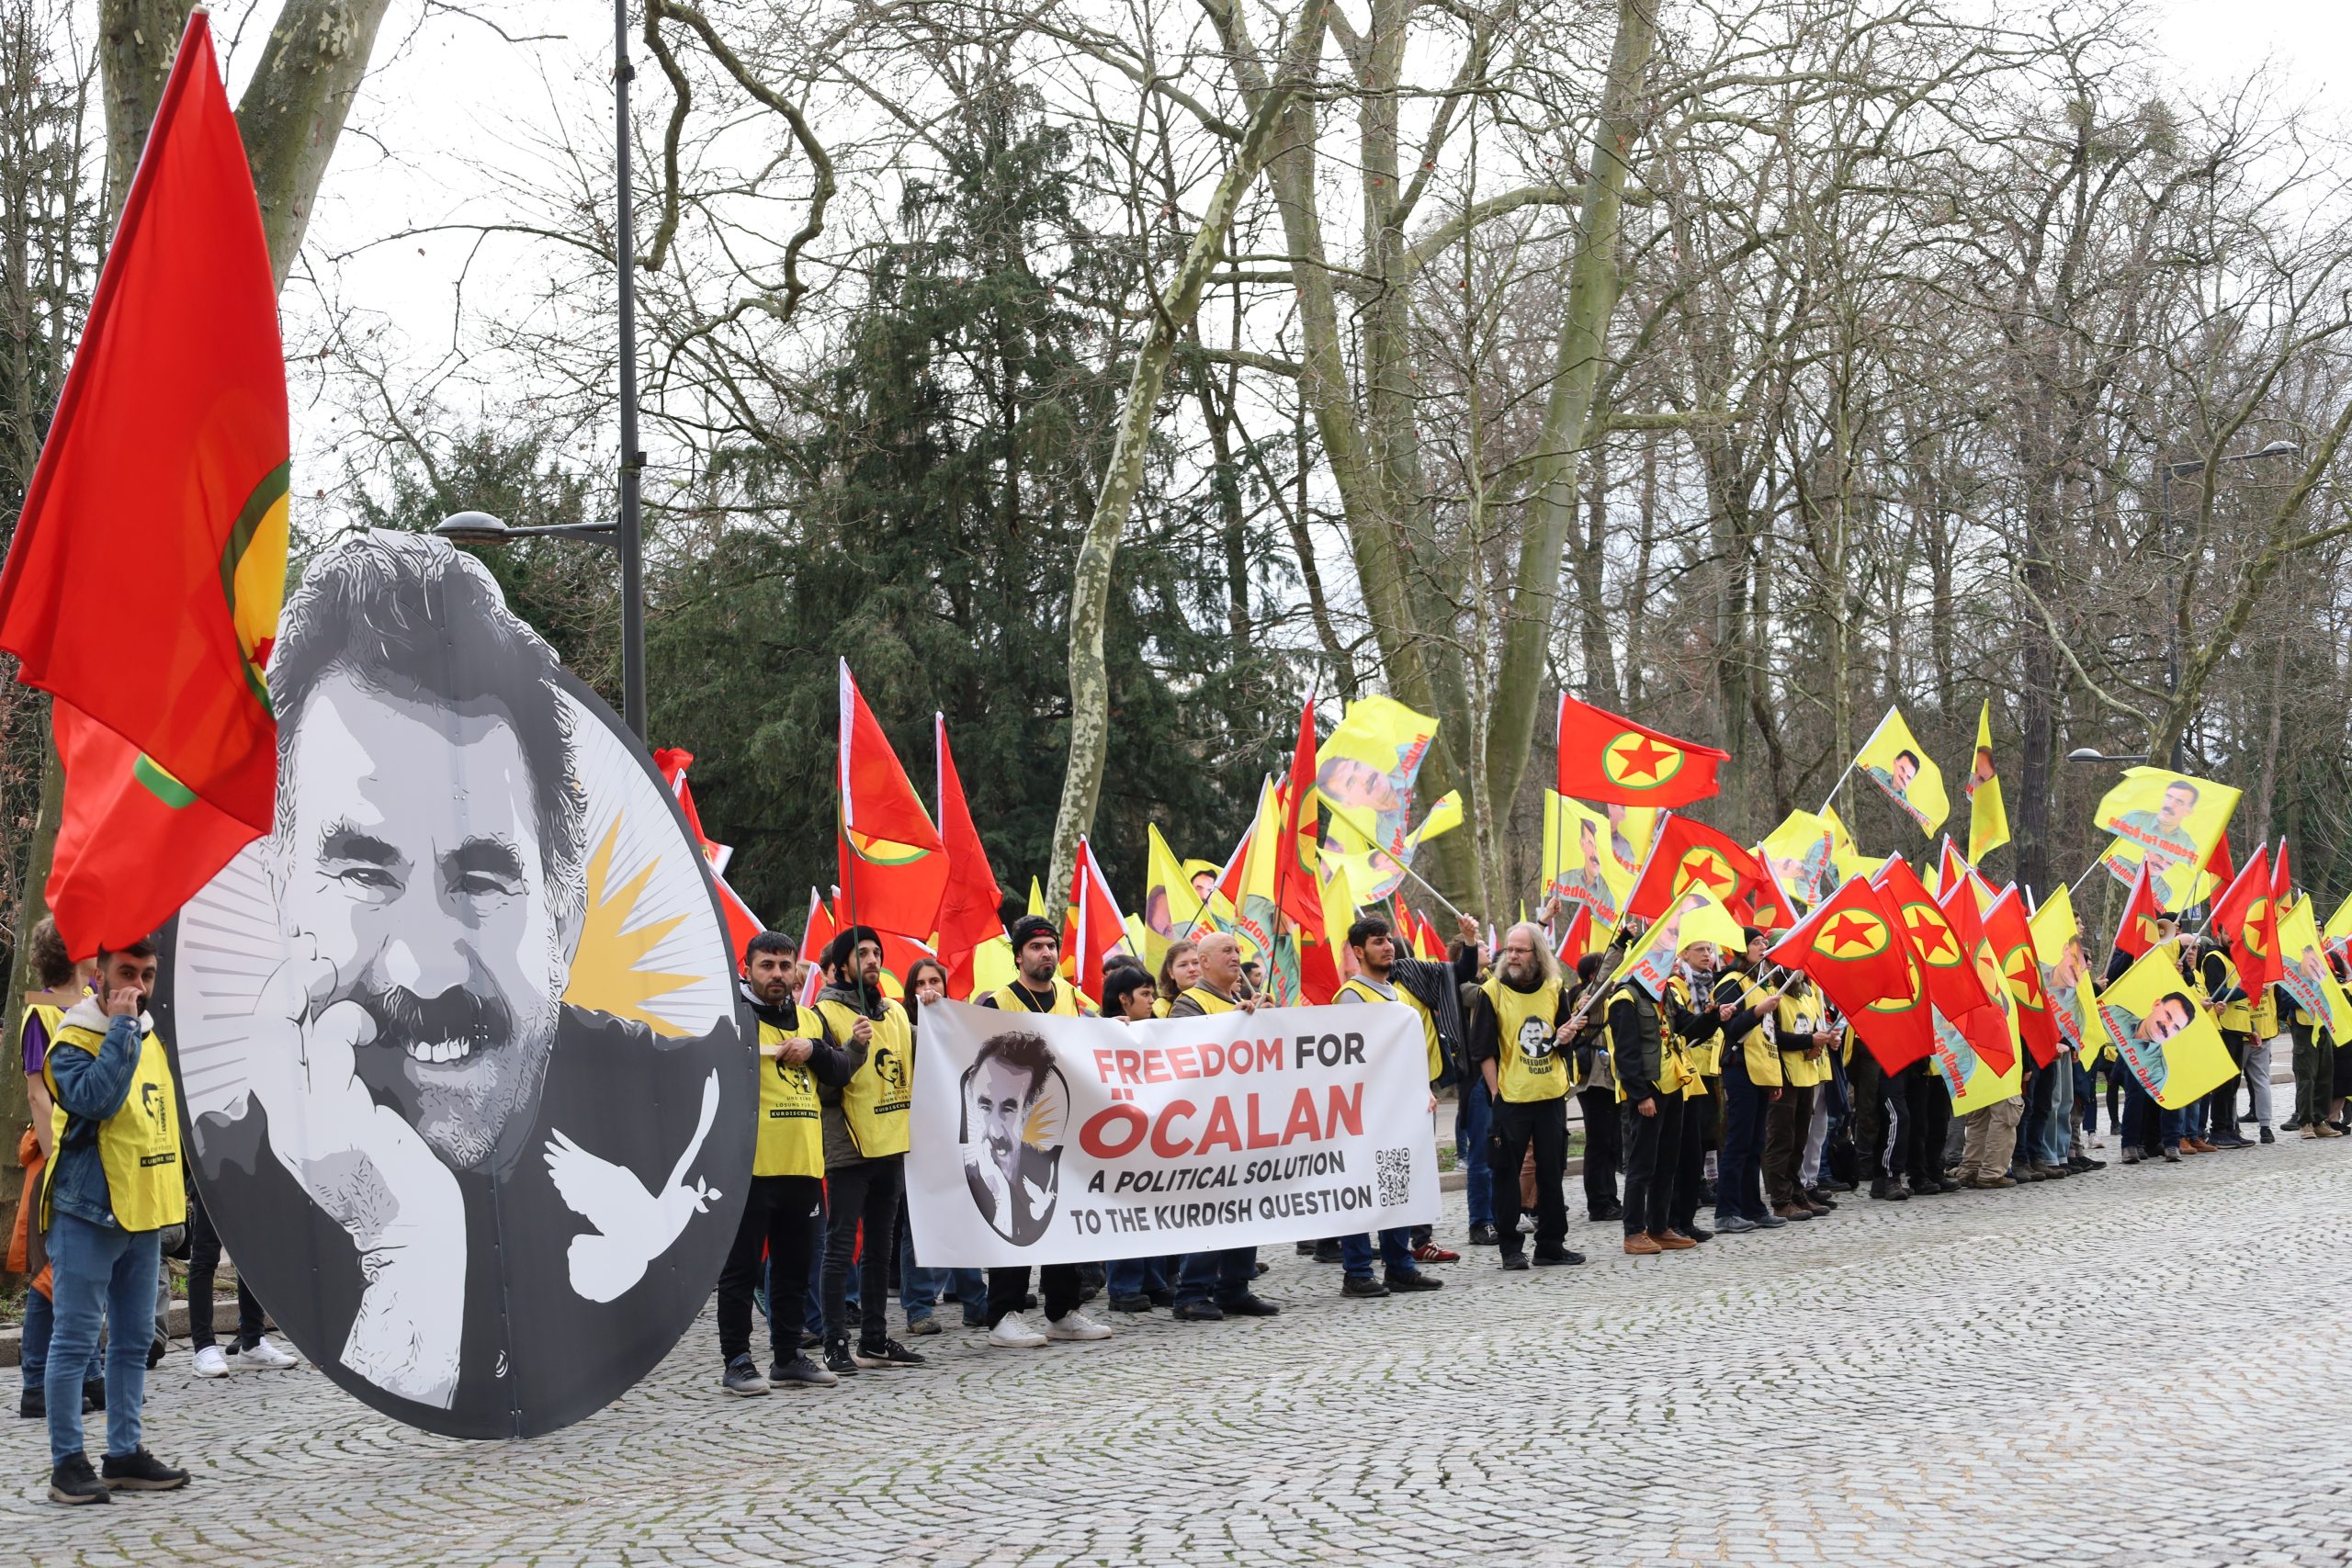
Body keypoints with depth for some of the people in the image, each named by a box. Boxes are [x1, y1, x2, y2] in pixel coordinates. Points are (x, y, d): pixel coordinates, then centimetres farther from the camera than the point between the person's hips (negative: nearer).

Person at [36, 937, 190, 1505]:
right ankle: (67, 1463, 0)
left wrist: (174, 1194, 18)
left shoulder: (151, 1039, 13)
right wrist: (122, 1027, -25)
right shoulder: (73, 1042, -9)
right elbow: (95, 1097, -28)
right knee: (74, 1340, -4)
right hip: (87, 1213, -7)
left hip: (143, 1215, 7)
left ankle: (125, 1453, 18)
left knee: (133, 1342, 11)